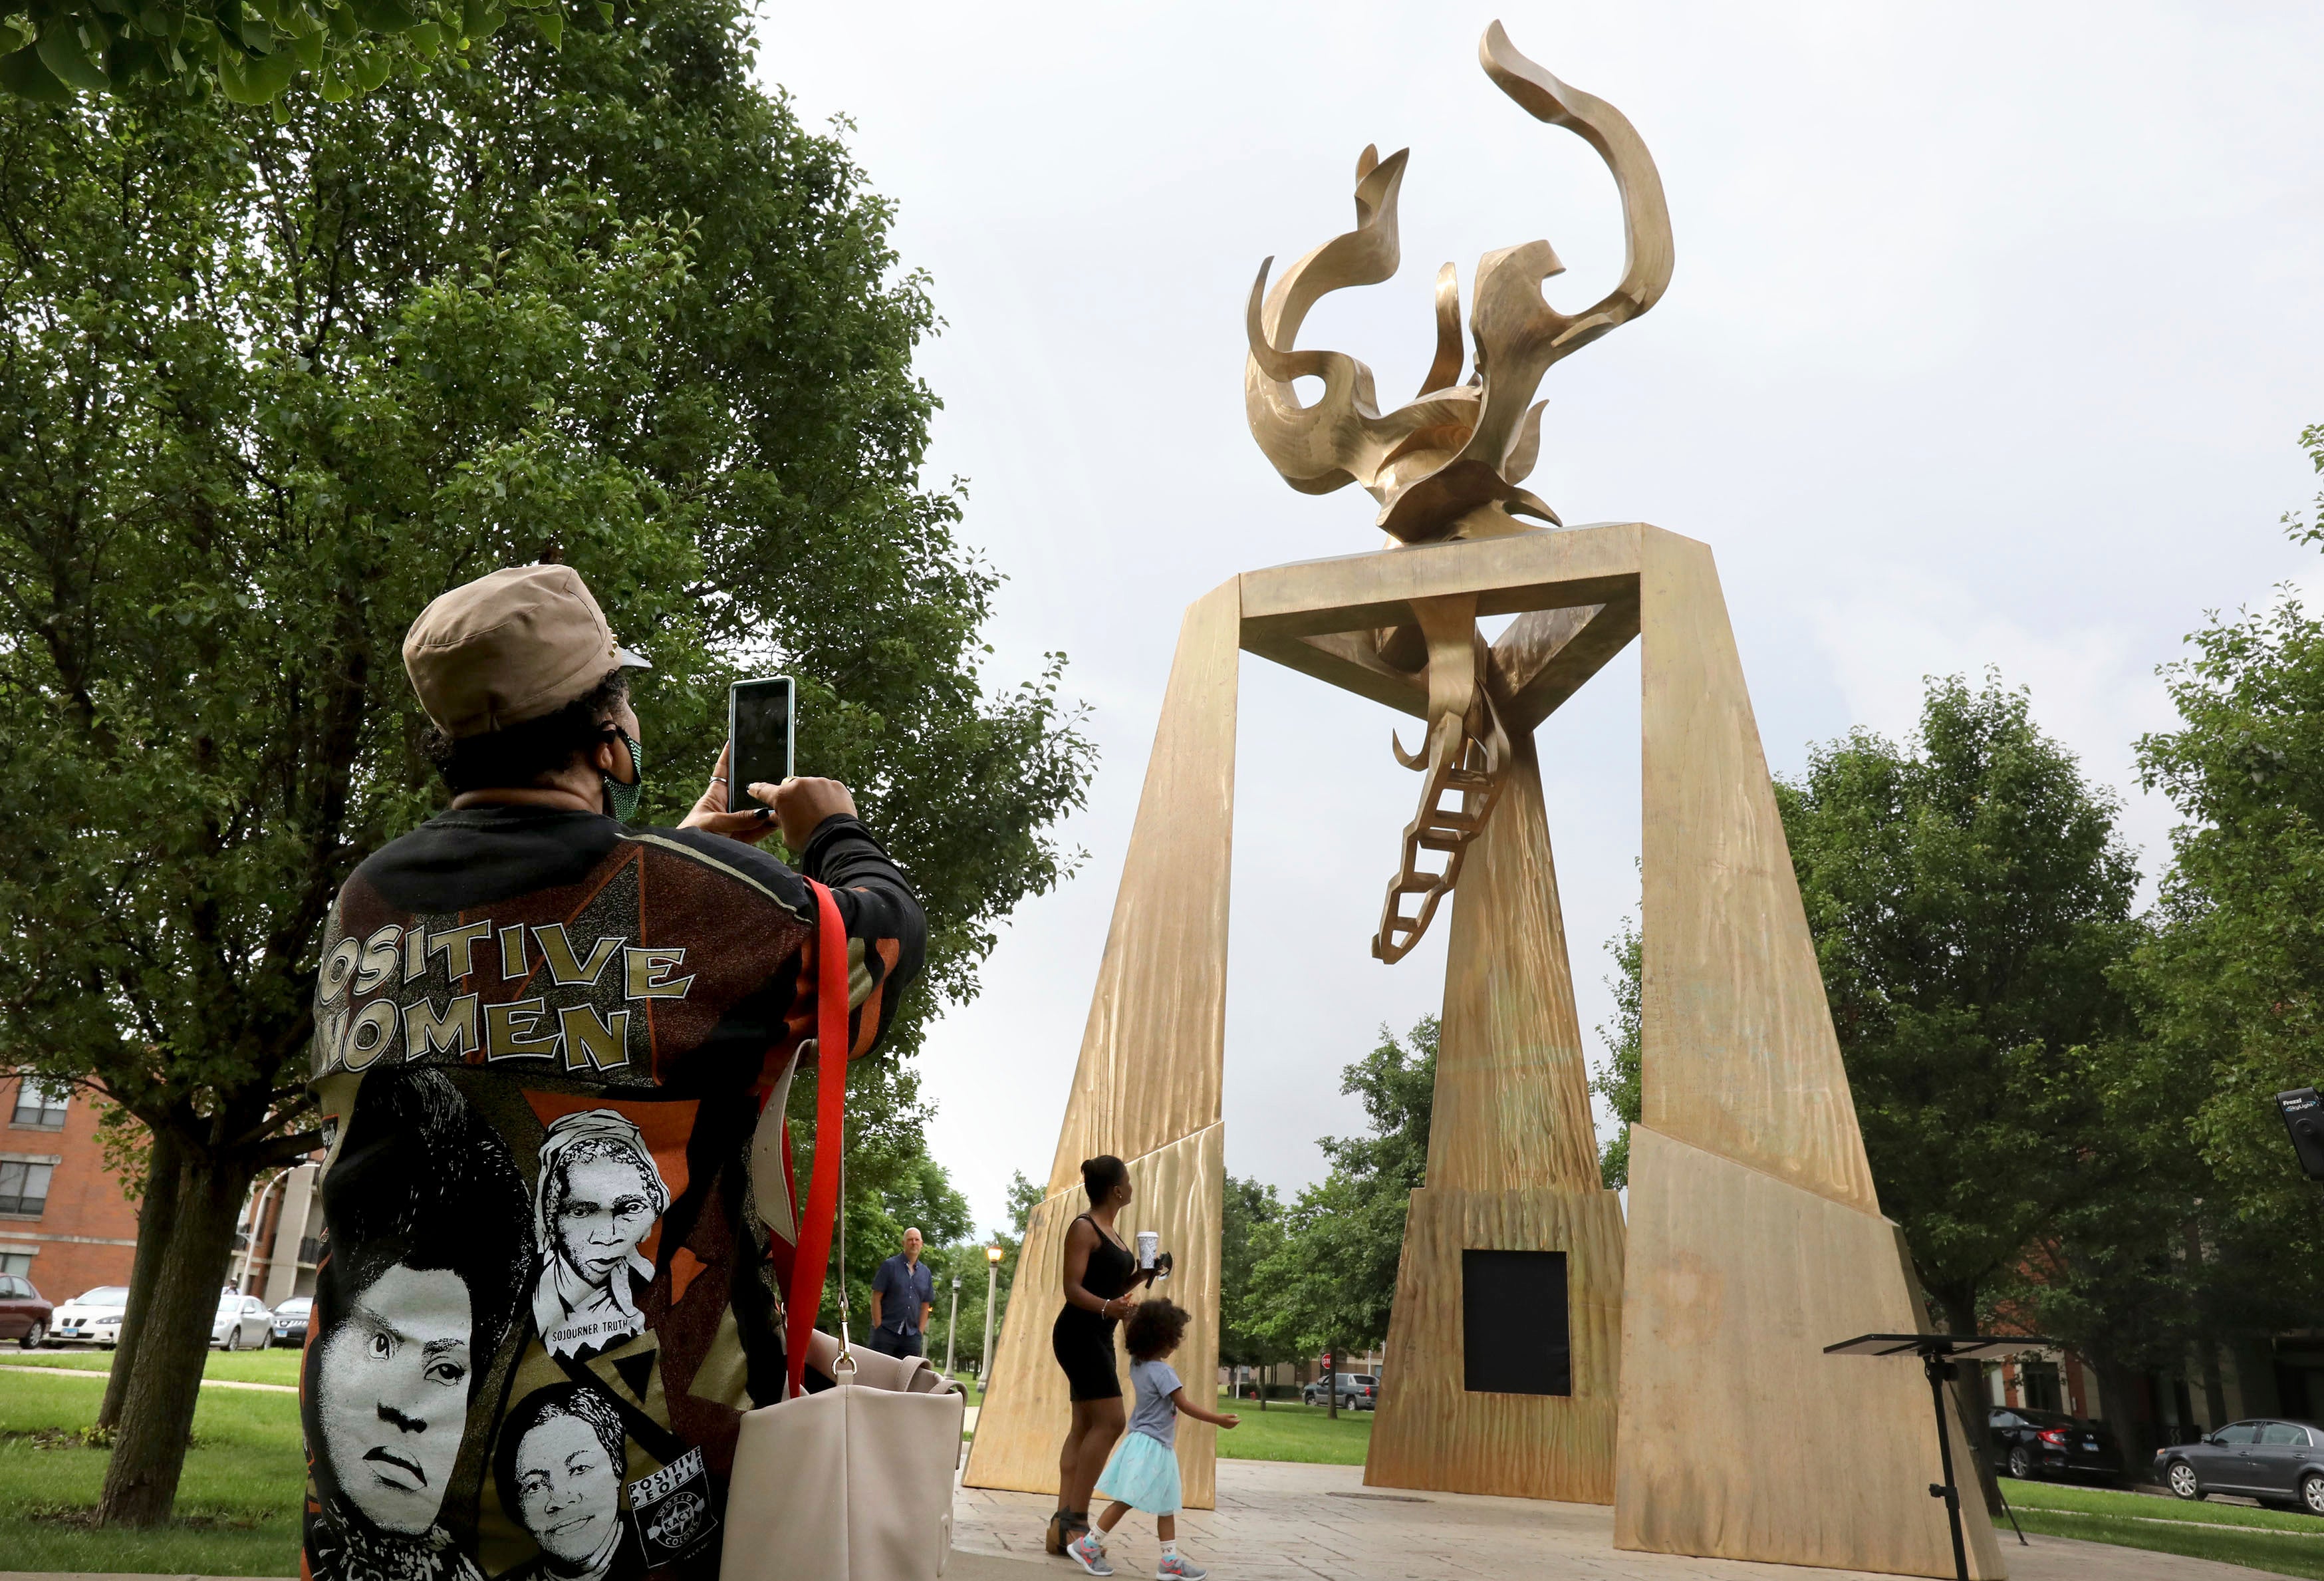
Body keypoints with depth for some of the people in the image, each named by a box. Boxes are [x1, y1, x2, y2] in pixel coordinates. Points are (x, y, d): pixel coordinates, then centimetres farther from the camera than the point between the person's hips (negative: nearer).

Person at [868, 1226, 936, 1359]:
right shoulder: (890, 1266, 0)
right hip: (887, 1331, -4)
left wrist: (920, 1332, 6)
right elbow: (876, 1298, -3)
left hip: (912, 1335, 4)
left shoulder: (926, 1273, 13)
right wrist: (879, 1328, -9)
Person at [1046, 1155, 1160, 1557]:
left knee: (1085, 1426, 7)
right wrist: (1106, 1307, -35)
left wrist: (1140, 1276, 10)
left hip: (1099, 1336, 10)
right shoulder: (1084, 1228, -11)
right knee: (1109, 1421, -14)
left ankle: (1064, 1523, 8)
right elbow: (1073, 1289, -18)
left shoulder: (1110, 1233, 17)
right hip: (1079, 1332, -10)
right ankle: (1074, 1519, -13)